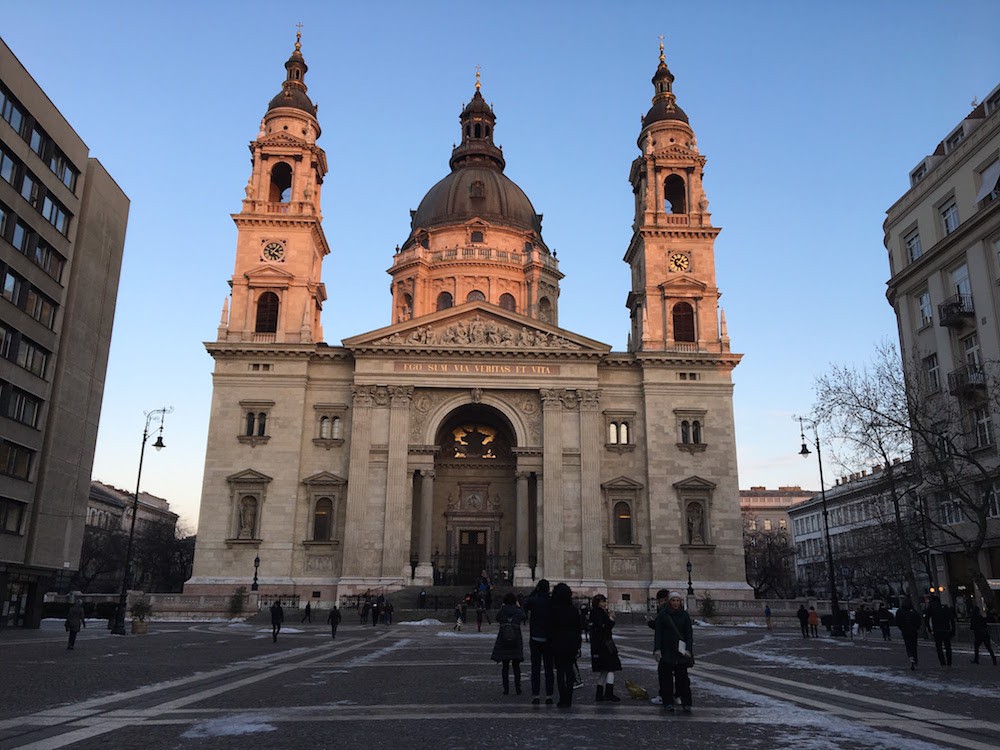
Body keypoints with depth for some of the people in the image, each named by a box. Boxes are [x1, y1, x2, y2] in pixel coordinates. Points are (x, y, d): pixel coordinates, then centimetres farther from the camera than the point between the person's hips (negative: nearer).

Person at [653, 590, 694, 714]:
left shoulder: (684, 615, 4)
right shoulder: (662, 614, 0)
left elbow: (689, 634, 3)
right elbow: (658, 632, -2)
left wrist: (688, 650, -9)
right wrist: (657, 650, -10)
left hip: (681, 651, 0)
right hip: (666, 651, 0)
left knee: (682, 676, -3)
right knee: (666, 676, 3)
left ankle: (686, 703, -1)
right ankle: (668, 702, 11)